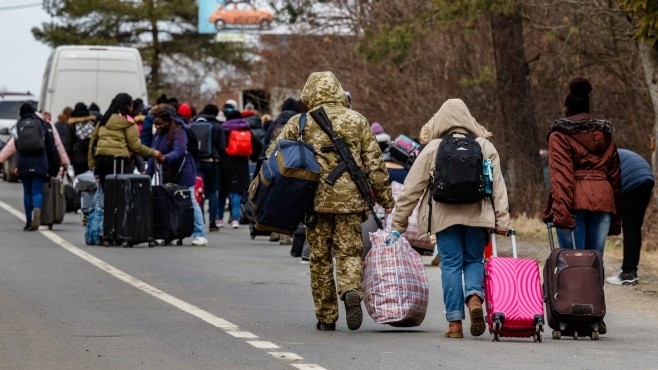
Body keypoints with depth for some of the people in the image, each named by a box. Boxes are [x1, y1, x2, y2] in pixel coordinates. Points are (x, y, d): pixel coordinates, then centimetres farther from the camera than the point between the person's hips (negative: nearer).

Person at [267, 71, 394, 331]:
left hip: (316, 200, 0)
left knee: (320, 258, 10)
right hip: (351, 200, 0)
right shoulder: (357, 121, 6)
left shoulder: (300, 123, 3)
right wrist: (386, 200, 11)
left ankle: (326, 317, 12)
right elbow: (375, 165, 5)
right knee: (349, 252, 5)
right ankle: (351, 291, -25)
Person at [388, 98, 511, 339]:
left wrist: (397, 225, 9)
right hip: (478, 215, 1)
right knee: (474, 260, 14)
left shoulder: (432, 149, 3)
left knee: (451, 264, 4)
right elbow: (498, 187, 4)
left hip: (445, 217, -1)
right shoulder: (485, 147, 7)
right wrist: (502, 222, 5)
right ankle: (474, 297, -15)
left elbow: (412, 189, 4)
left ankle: (455, 323, 0)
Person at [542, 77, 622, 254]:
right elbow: (615, 176, 18)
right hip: (603, 202, 4)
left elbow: (560, 175, -10)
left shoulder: (560, 135, 3)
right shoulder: (605, 135, 18)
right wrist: (616, 218, 20)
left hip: (575, 203, -4)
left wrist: (561, 212, -18)